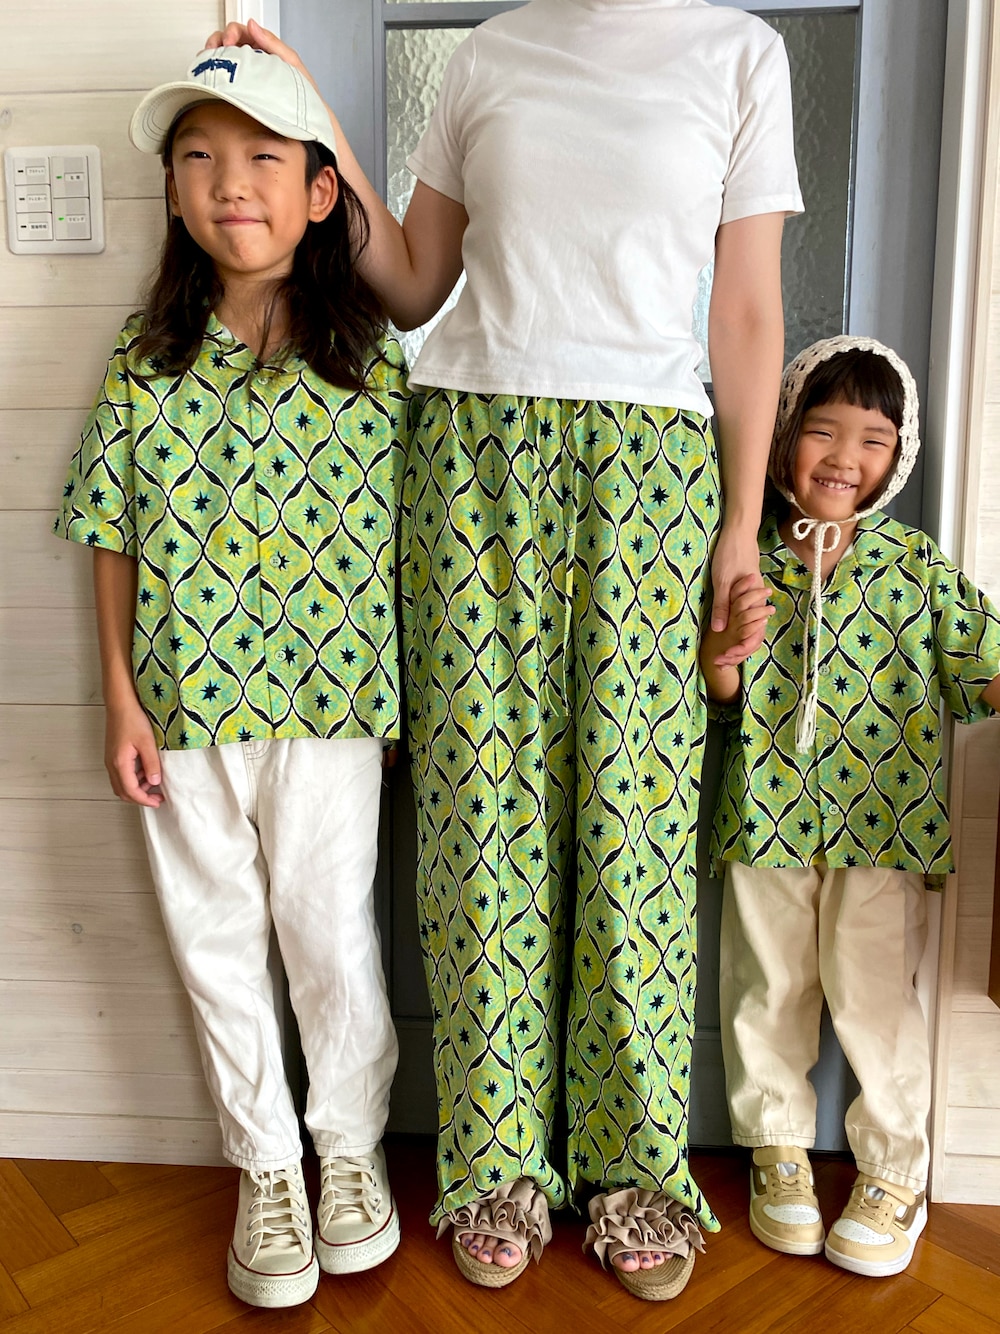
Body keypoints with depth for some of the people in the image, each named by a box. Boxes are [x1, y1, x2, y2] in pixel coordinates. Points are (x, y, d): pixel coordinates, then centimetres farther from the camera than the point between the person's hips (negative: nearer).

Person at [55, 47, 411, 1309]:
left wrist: (417, 692, -1)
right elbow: (114, 531, 3)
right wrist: (121, 699, -1)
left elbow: (410, 522, 1)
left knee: (327, 923, 7)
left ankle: (351, 1143, 34)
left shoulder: (371, 351, -2)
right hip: (185, 699, 2)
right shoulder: (147, 352, 2)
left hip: (327, 695, -2)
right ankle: (266, 1167, 32)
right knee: (215, 936, 11)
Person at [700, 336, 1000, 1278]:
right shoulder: (751, 562, 2)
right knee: (769, 989, 11)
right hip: (768, 812, 1)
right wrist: (725, 645, -18)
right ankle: (778, 1148, 33)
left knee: (873, 995, 5)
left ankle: (893, 1169, 28)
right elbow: (720, 696, 3)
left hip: (881, 821, -1)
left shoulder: (916, 566, 0)